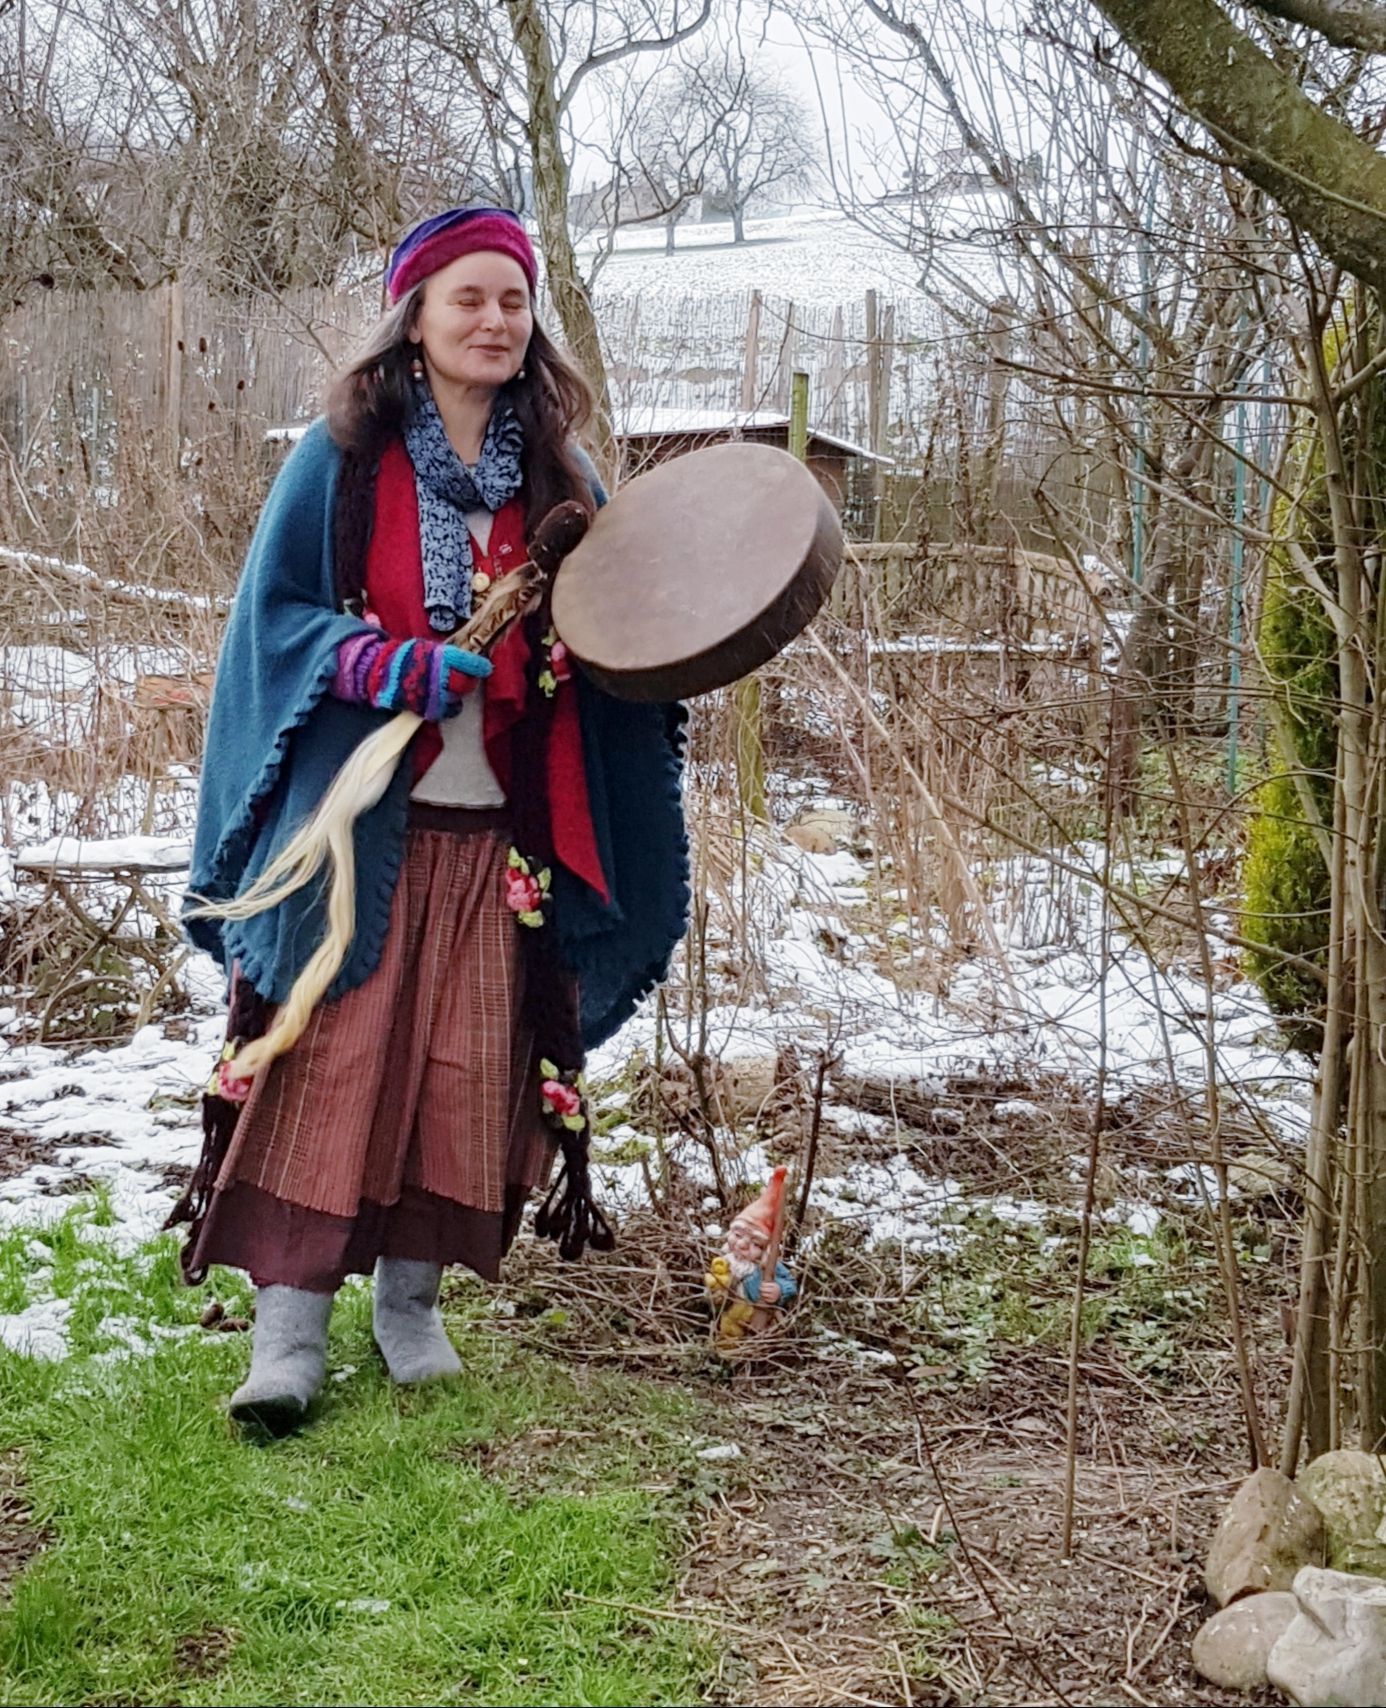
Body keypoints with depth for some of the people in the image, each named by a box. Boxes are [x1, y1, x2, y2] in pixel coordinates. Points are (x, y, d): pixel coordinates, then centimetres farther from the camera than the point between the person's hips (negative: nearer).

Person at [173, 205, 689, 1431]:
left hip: (499, 834, 3)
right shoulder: (343, 458, 0)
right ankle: (290, 1323, 2)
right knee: (327, 1063, -4)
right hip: (354, 821, -3)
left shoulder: (559, 475, 8)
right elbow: (275, 612, -3)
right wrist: (387, 667, -19)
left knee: (466, 1072, 6)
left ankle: (411, 1294, 22)